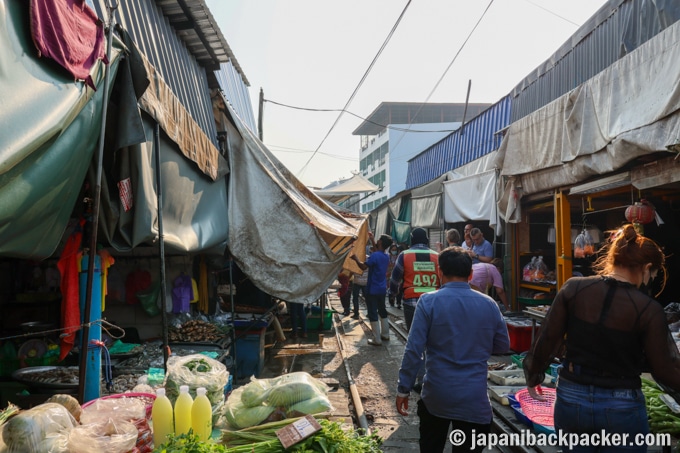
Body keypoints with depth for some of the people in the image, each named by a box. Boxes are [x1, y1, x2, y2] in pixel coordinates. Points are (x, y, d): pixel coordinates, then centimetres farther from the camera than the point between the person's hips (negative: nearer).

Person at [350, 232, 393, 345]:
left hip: (373, 290, -8)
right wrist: (372, 240, 30)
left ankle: (377, 340, -2)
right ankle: (385, 334, 28)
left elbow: (363, 267, -20)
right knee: (382, 311, 20)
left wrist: (355, 259, -5)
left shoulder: (375, 256, -20)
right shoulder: (386, 257, 6)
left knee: (373, 314, -3)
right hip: (382, 289, 8)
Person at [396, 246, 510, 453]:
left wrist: (403, 389, -4)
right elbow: (503, 346, 10)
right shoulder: (489, 304, -2)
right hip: (475, 399, 2)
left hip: (436, 396, -1)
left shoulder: (429, 301, -10)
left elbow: (413, 350, -13)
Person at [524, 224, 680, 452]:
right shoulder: (649, 309, -14)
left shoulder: (574, 288, -9)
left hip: (572, 398, 2)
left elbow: (546, 341, -4)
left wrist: (533, 377, 11)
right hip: (621, 406, -2)